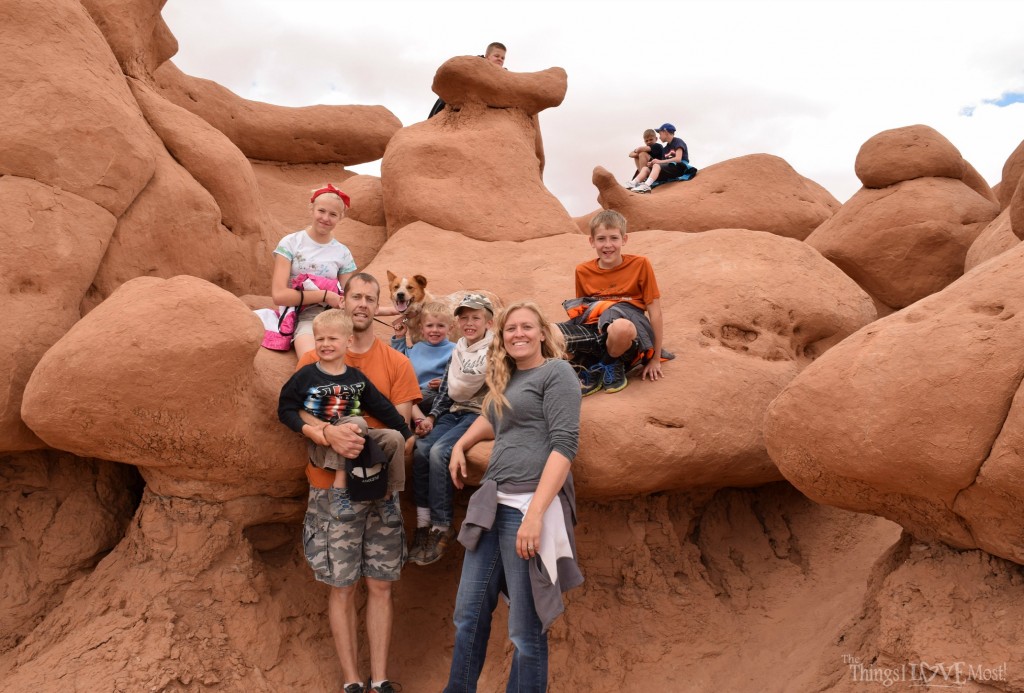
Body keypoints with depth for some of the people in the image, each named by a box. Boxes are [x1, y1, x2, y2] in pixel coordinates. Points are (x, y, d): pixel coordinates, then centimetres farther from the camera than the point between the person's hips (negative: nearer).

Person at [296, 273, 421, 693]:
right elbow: (297, 410, -7)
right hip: (332, 488, -1)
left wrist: (364, 442, -20)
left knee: (380, 585, 5)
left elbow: (401, 425, -1)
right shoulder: (314, 361, 4)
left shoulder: (396, 363, 4)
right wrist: (330, 432, -27)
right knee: (341, 587, 4)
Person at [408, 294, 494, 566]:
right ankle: (423, 525, -13)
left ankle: (442, 528, -16)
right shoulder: (458, 349, 15)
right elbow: (446, 390, 15)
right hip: (455, 412, 6)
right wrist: (431, 417, 3)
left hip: (481, 414, -6)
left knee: (439, 451, -27)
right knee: (420, 448, -18)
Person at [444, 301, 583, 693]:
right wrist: (460, 445, 24)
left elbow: (565, 443, -14)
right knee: (469, 614, 13)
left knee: (526, 629, 1)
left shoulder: (556, 372, -3)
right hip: (493, 504, 8)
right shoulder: (506, 378, 20)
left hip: (529, 504, -8)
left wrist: (534, 514, -22)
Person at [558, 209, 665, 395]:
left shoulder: (640, 264, -1)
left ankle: (613, 366, -7)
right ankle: (591, 369, -2)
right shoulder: (583, 271, 9)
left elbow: (654, 311, 0)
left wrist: (655, 359, 0)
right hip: (595, 334, 3)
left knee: (620, 327, -42)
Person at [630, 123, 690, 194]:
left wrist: (660, 161, -14)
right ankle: (633, 184, -31)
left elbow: (678, 159, -15)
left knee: (657, 166, -31)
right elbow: (663, 164, 9)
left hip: (679, 168, -8)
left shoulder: (678, 142, -1)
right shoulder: (666, 148, 21)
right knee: (645, 168, -7)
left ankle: (646, 186, -53)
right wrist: (652, 164, -10)